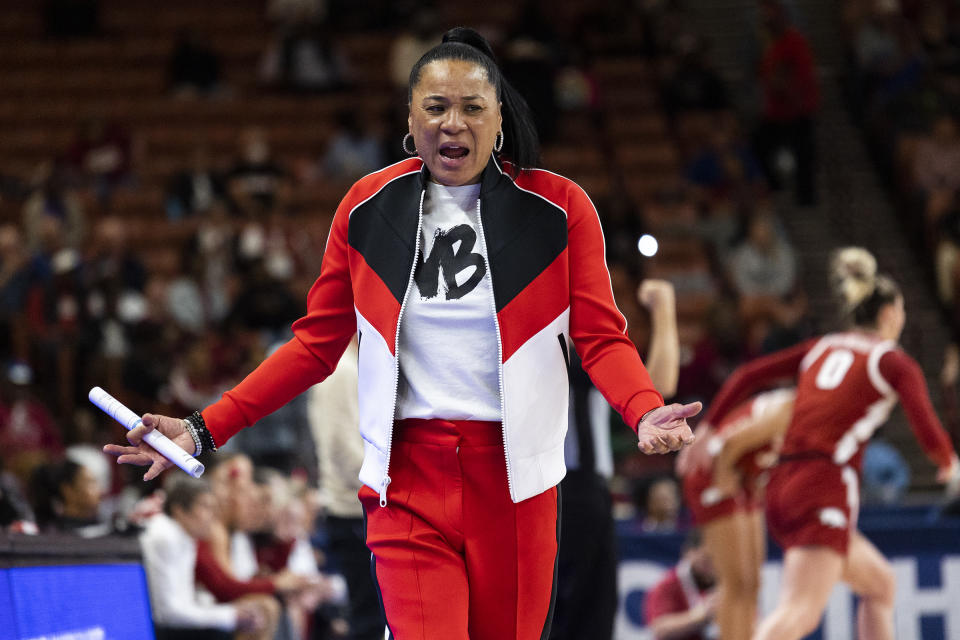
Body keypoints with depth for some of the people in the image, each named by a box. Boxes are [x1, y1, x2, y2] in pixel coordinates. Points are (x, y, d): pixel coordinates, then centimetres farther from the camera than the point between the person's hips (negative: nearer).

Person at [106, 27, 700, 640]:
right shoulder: (368, 207, 5)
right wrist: (206, 429, 3)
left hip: (515, 477, 0)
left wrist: (645, 410, -23)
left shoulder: (560, 207, 1)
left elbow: (601, 336, -1)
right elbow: (317, 344, 11)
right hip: (410, 474, 0)